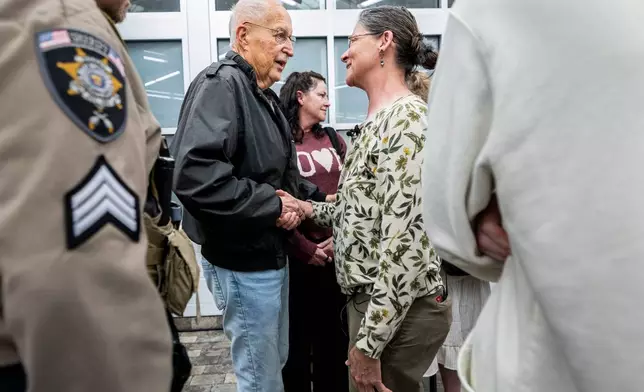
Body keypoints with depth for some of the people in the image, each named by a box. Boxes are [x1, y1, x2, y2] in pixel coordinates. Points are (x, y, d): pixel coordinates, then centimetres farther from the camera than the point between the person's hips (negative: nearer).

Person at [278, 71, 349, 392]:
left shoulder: (332, 138, 11)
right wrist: (306, 249, -11)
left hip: (337, 252, 5)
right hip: (299, 255, -4)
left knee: (334, 332, 15)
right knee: (298, 333, 10)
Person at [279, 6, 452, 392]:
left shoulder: (405, 118, -19)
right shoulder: (378, 120, 11)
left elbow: (405, 241, -25)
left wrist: (368, 343, -22)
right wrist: (313, 210, 9)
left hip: (399, 312, -9)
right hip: (373, 300, 9)